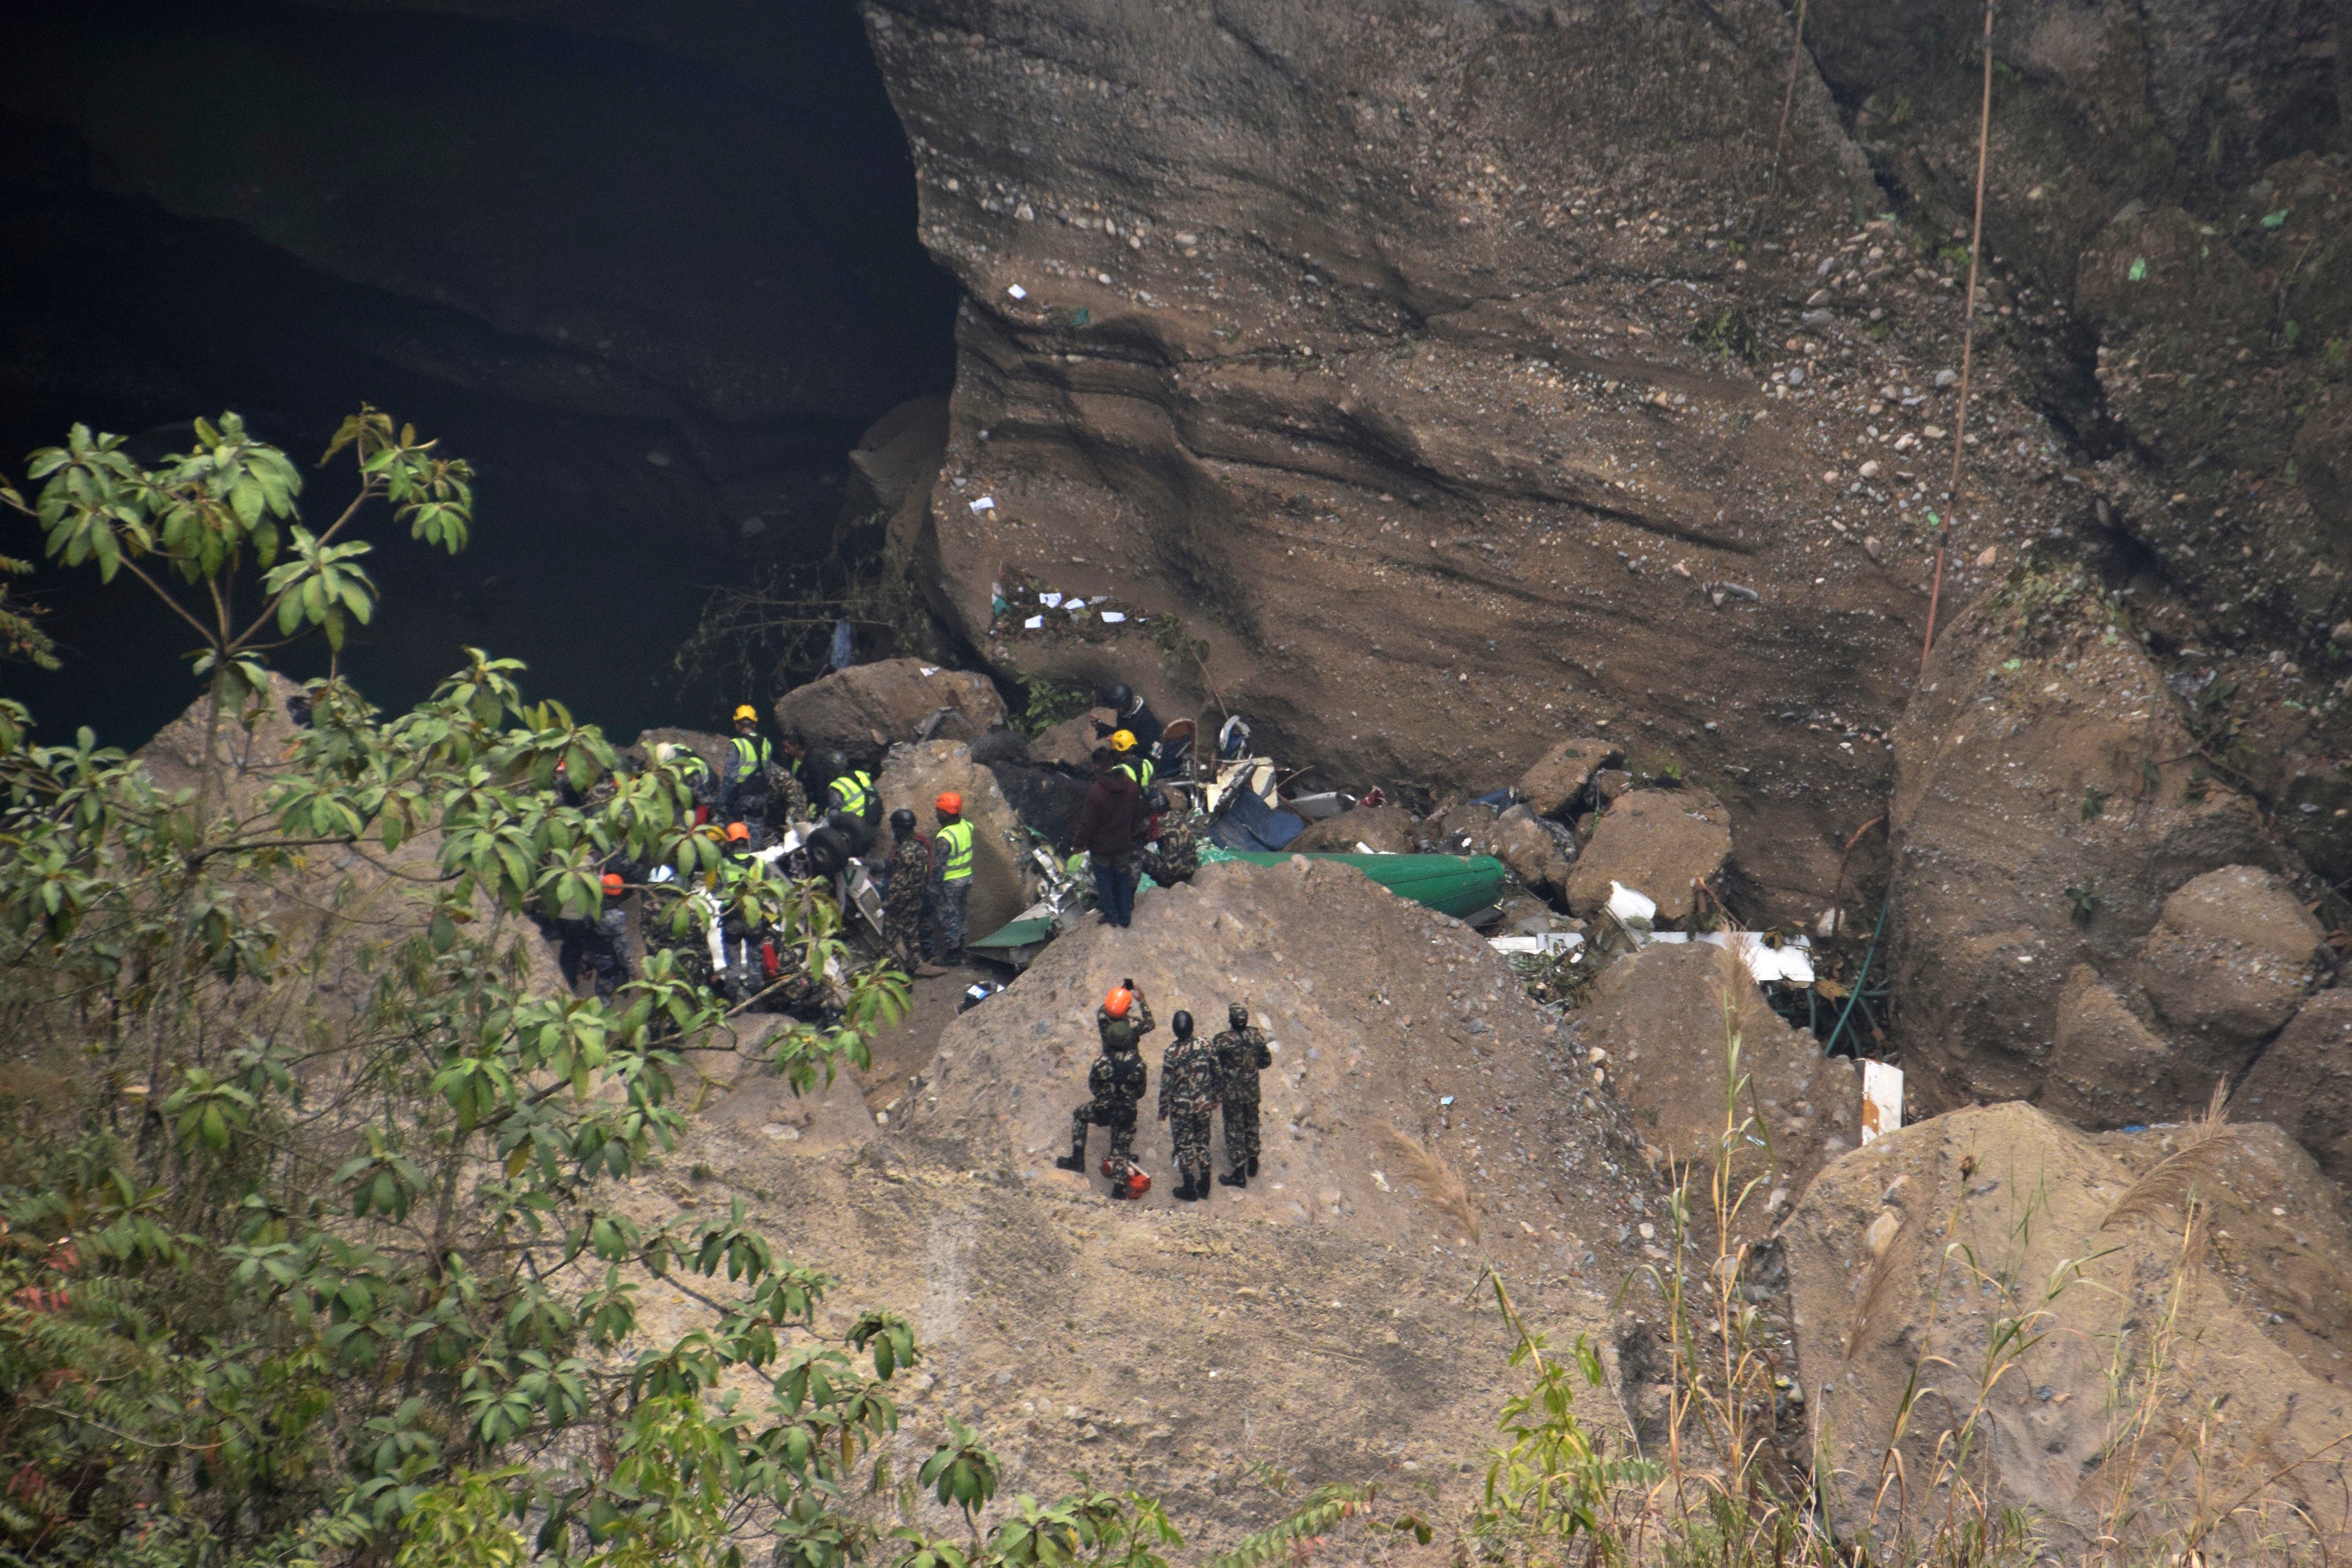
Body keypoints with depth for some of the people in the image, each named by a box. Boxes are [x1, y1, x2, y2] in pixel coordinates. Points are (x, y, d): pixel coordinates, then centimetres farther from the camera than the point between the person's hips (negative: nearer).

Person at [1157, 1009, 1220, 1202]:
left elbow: (1166, 1084, -14)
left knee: (1184, 1145, 10)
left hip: (1181, 1107, -4)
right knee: (1202, 1142, 18)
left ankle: (1190, 1190, 17)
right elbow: (1215, 1073, 1)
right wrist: (1214, 1097, 16)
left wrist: (1163, 1109, -1)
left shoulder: (1172, 1053, -21)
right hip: (1203, 1105, 4)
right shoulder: (1205, 1046, -10)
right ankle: (1204, 1186, 28)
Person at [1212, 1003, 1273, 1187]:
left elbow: (1215, 1070, -18)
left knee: (1235, 1130, 8)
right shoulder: (1257, 1036, -11)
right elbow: (1266, 1061, 2)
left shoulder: (1222, 1041, -23)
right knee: (1251, 1125, 24)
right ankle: (1252, 1163, 39)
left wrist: (1216, 1095, -5)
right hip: (1252, 1092, 4)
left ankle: (1239, 1174, 16)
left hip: (1231, 1094, -4)